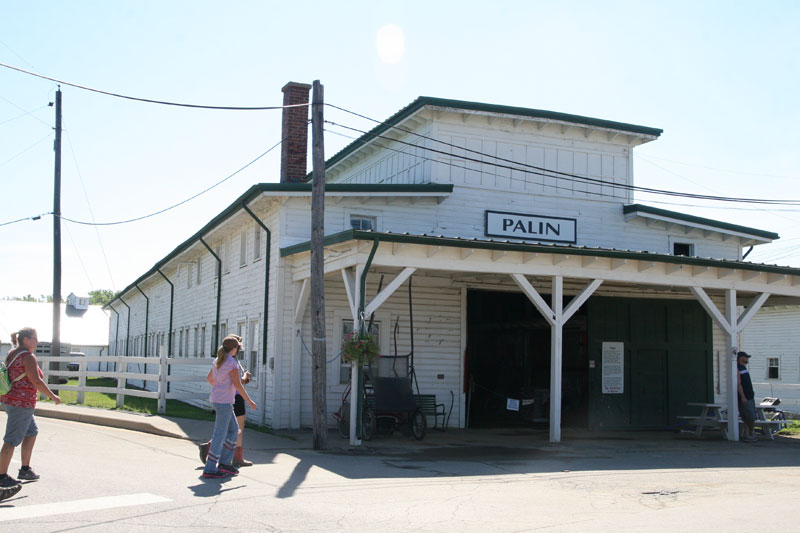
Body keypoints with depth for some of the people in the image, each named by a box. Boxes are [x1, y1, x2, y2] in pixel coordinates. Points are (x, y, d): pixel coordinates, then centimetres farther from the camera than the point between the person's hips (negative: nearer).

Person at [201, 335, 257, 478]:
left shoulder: (218, 361, 11)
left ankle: (224, 463, 17)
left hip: (216, 399, 9)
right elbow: (238, 385, -18)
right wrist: (249, 401, -11)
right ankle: (210, 469, 0)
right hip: (224, 402, -9)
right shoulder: (232, 363, -15)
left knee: (234, 430, 17)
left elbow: (209, 378, 23)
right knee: (220, 434, -4)